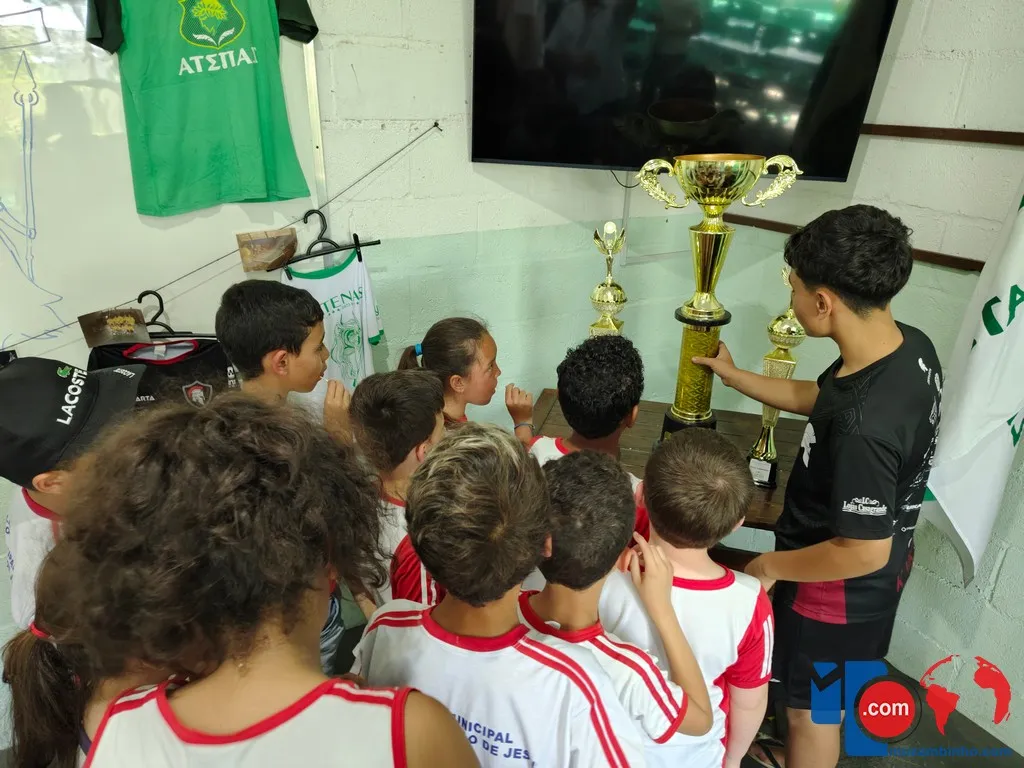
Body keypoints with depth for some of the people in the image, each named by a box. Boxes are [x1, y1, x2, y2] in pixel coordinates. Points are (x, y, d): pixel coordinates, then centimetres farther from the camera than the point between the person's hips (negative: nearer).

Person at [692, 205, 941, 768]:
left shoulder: (861, 425, -40)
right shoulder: (911, 346, -11)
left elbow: (863, 553, -29)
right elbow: (819, 397, 6)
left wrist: (771, 565, -14)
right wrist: (734, 375, 14)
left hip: (841, 587, -8)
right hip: (874, 570, 9)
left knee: (812, 713, 20)